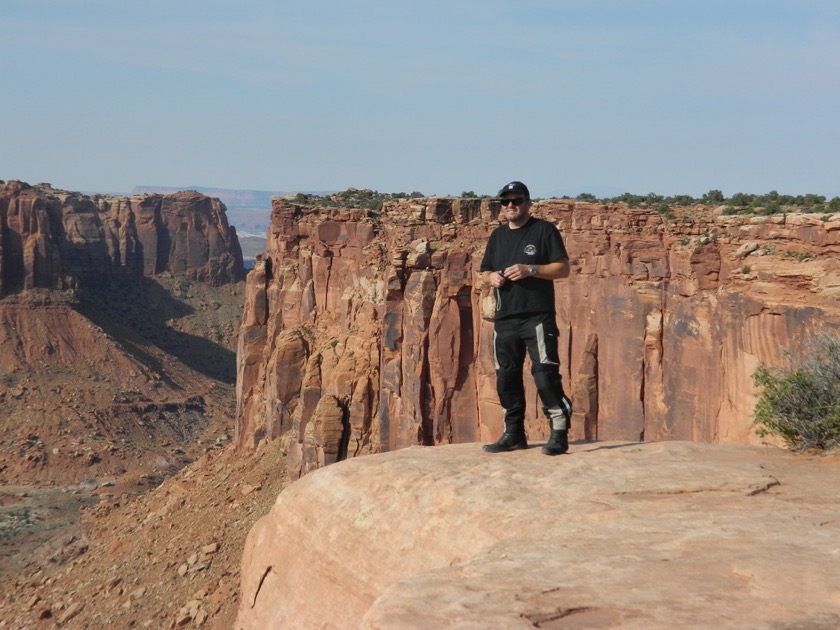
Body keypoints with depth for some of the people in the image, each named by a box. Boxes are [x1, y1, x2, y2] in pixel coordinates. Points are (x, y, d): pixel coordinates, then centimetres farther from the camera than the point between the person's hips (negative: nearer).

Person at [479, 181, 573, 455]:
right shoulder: (497, 236, 18)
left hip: (538, 317, -6)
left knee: (545, 373, -12)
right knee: (506, 377, 9)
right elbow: (485, 270, 24)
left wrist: (530, 270, -18)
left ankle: (559, 433, -9)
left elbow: (563, 268, -5)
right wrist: (492, 277, 0)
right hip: (505, 319, 6)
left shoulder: (544, 230, 0)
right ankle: (514, 433, 20)